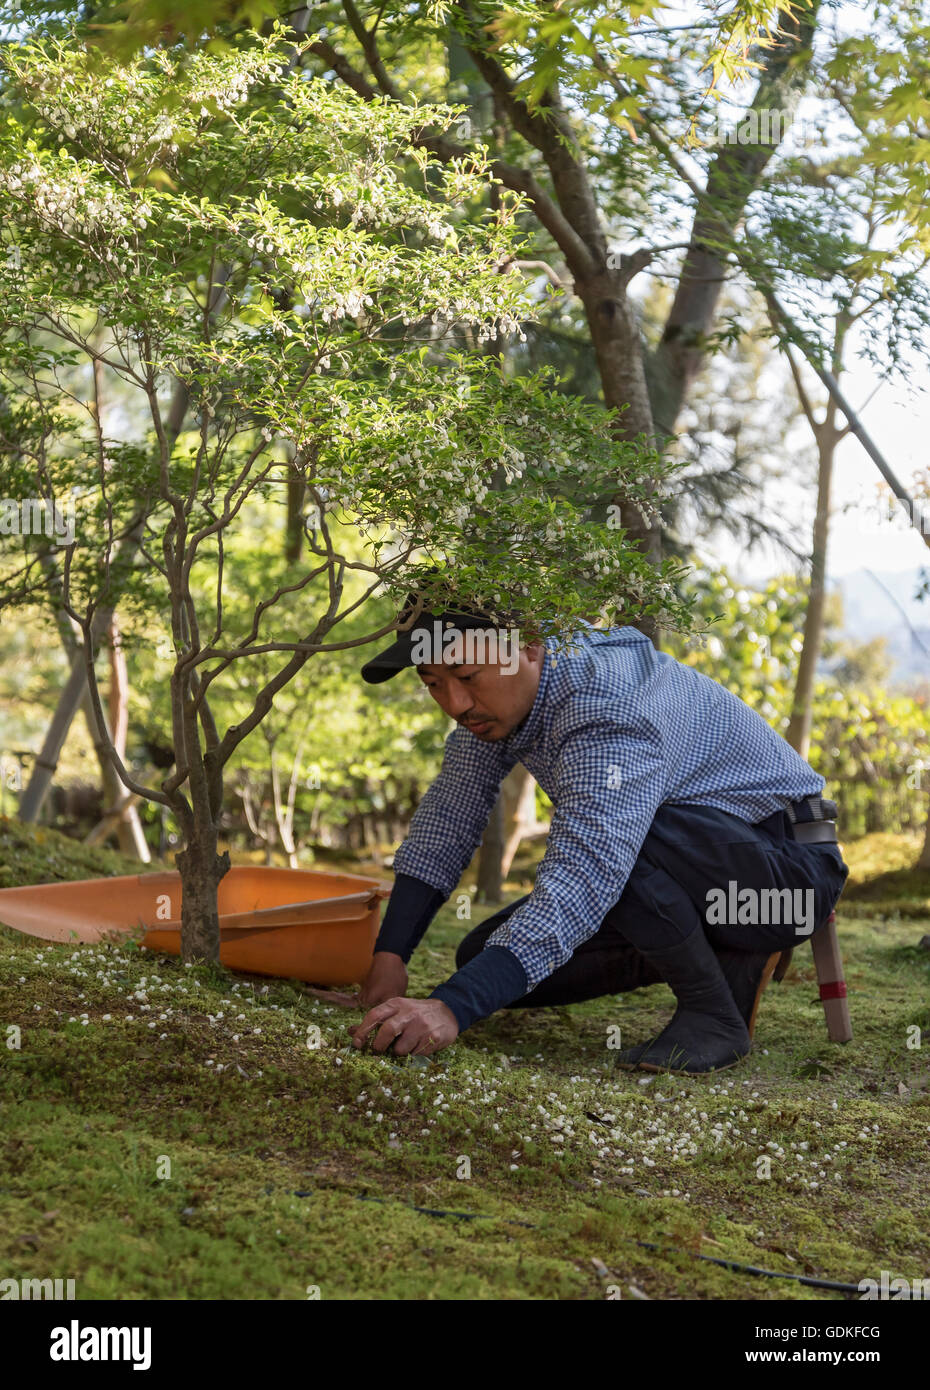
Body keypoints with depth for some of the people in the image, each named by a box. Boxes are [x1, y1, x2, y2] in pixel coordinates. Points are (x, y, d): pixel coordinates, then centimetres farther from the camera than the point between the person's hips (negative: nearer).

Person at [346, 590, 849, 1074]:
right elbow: (448, 816, 0)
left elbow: (584, 877, -45)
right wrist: (389, 956, -10)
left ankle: (715, 1012, -14)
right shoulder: (496, 694, -6)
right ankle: (729, 958, 9)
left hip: (789, 870, -9)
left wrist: (451, 1008, -53)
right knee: (485, 962, 0)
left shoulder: (609, 714, -34)